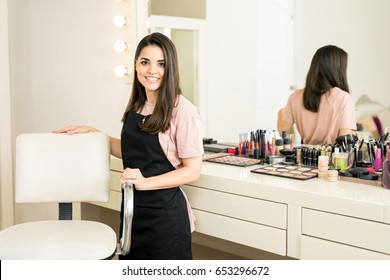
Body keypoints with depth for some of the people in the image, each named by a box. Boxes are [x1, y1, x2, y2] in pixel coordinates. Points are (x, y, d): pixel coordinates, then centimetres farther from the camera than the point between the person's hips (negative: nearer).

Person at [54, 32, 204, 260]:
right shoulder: (136, 107, 7)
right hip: (133, 209, 7)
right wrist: (93, 134, 14)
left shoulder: (182, 110, -16)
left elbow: (192, 170, -14)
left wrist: (146, 182, -25)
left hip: (164, 212, -7)